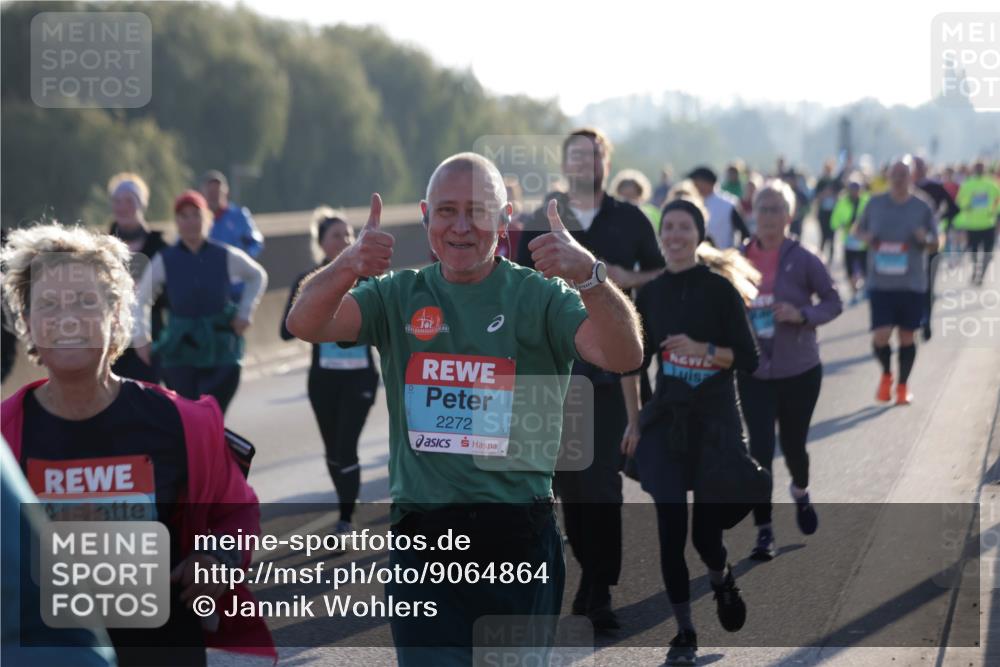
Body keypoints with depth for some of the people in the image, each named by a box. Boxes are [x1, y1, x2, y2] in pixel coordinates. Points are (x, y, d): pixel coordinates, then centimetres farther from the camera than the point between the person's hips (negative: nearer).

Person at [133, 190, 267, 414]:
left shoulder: (226, 256, 0)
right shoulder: (164, 260, -1)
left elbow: (258, 276, 18)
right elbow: (141, 300, 10)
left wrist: (245, 312, 9)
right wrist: (141, 339, 3)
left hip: (221, 352, 0)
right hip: (179, 354, 0)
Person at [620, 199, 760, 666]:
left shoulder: (719, 288, -5)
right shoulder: (650, 293, 5)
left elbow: (748, 358, -7)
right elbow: (632, 363, 12)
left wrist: (702, 349, -20)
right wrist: (633, 422, 8)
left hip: (715, 422, -3)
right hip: (666, 422, 3)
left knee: (706, 532, -3)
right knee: (670, 532, -1)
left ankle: (722, 580, 33)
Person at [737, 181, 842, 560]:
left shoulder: (802, 260, -10)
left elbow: (833, 302, -3)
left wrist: (802, 315, -21)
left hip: (799, 371, -1)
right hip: (753, 373, 1)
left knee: (792, 444, 12)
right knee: (760, 449, -8)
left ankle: (801, 493, 46)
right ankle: (764, 531, 1)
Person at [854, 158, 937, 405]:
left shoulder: (922, 208, 0)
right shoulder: (875, 203, 1)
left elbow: (935, 244, 8)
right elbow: (859, 228, 15)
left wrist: (925, 239, -15)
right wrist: (866, 237, -7)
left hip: (912, 283, 0)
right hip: (880, 281, 0)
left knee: (907, 337, 7)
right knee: (881, 336, -9)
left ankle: (902, 385, 25)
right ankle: (886, 374, 21)